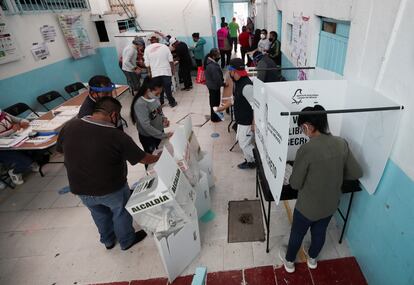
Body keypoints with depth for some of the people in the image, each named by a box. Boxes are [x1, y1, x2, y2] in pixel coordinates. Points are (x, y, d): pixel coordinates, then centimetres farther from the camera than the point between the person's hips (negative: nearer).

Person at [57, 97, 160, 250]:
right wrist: (158, 158, 5)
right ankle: (127, 241, 45)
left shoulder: (69, 126, -15)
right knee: (121, 212, 23)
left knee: (99, 213, 29)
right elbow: (142, 158, -14)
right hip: (112, 189, -4)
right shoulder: (118, 136, -27)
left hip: (80, 189, 5)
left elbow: (60, 149, 4)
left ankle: (108, 240, 52)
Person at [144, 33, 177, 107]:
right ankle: (172, 102, 12)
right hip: (166, 71, -1)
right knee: (167, 88, 5)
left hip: (155, 73, 1)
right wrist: (173, 69, 10)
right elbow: (170, 60, 0)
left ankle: (160, 102, 20)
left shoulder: (147, 49, 1)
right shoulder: (164, 46, 0)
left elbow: (147, 63, 2)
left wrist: (149, 72, 14)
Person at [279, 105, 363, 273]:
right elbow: (356, 173, -1)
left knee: (297, 234, 22)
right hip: (331, 204, 5)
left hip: (308, 206, -5)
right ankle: (312, 259, 57)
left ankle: (289, 262, 48)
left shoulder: (306, 149, -30)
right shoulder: (341, 143, -13)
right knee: (320, 232, 31)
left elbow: (294, 184, -21)